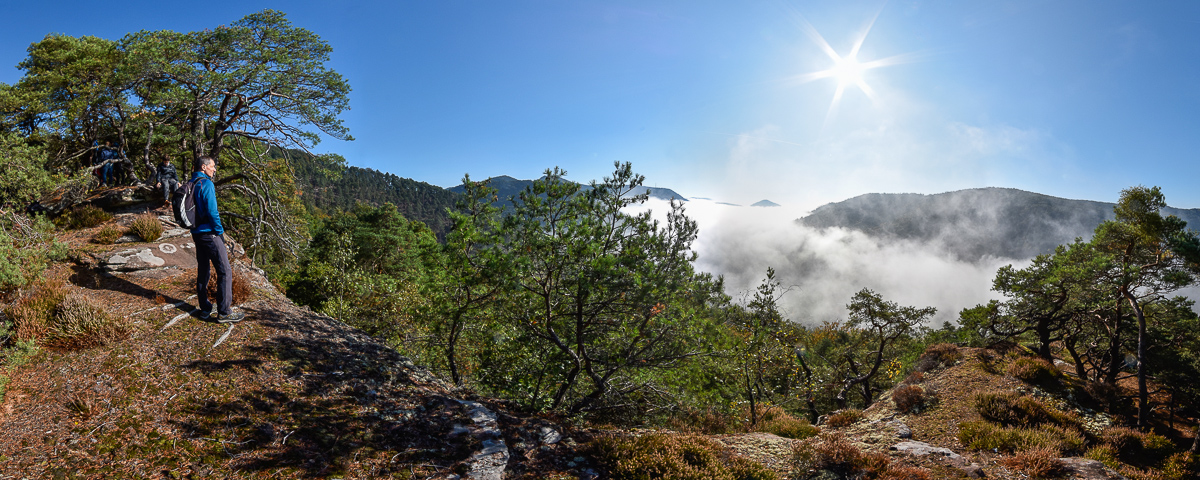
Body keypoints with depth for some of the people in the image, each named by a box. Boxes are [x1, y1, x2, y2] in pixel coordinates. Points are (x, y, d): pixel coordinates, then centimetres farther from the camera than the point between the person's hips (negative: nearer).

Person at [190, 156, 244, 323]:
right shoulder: (206, 184, -13)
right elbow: (212, 212, -18)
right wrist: (221, 234, -10)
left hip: (196, 233, 9)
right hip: (209, 233, -9)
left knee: (202, 271, 14)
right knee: (224, 272, -5)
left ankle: (205, 310, 21)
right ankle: (224, 312, -5)